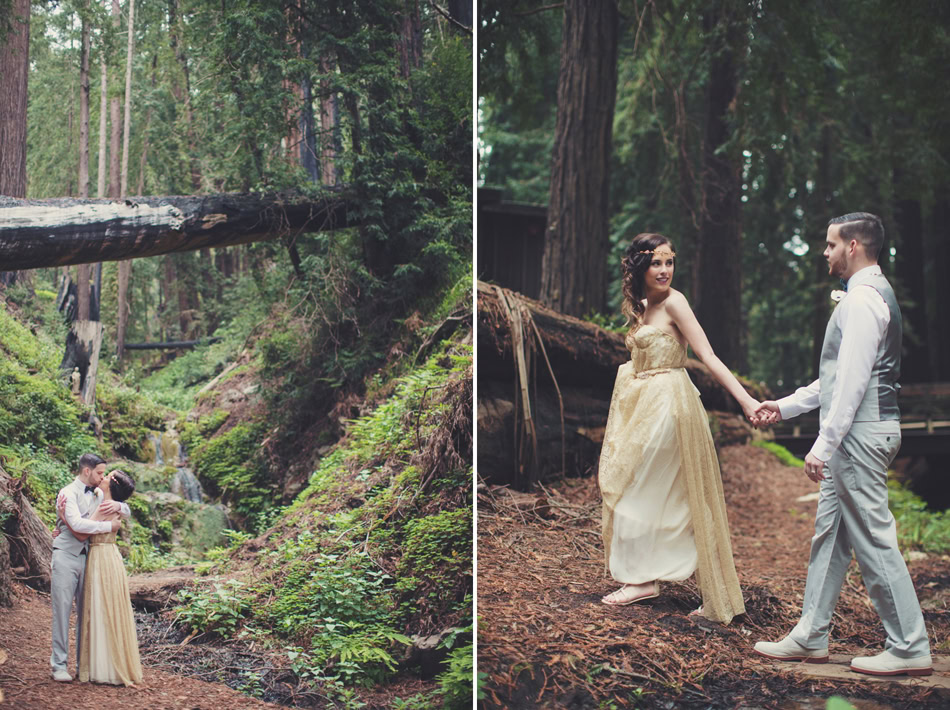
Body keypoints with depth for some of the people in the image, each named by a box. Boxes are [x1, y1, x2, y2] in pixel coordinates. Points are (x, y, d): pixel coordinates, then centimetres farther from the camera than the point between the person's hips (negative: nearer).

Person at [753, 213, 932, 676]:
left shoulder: (863, 299, -15)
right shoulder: (871, 294, 19)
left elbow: (852, 381, -21)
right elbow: (836, 377, 23)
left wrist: (824, 445, -21)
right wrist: (786, 406, 23)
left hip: (859, 434, -11)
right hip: (854, 435, 11)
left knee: (873, 539, -6)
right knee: (829, 533, 13)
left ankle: (909, 648, 2)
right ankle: (810, 638, 20)